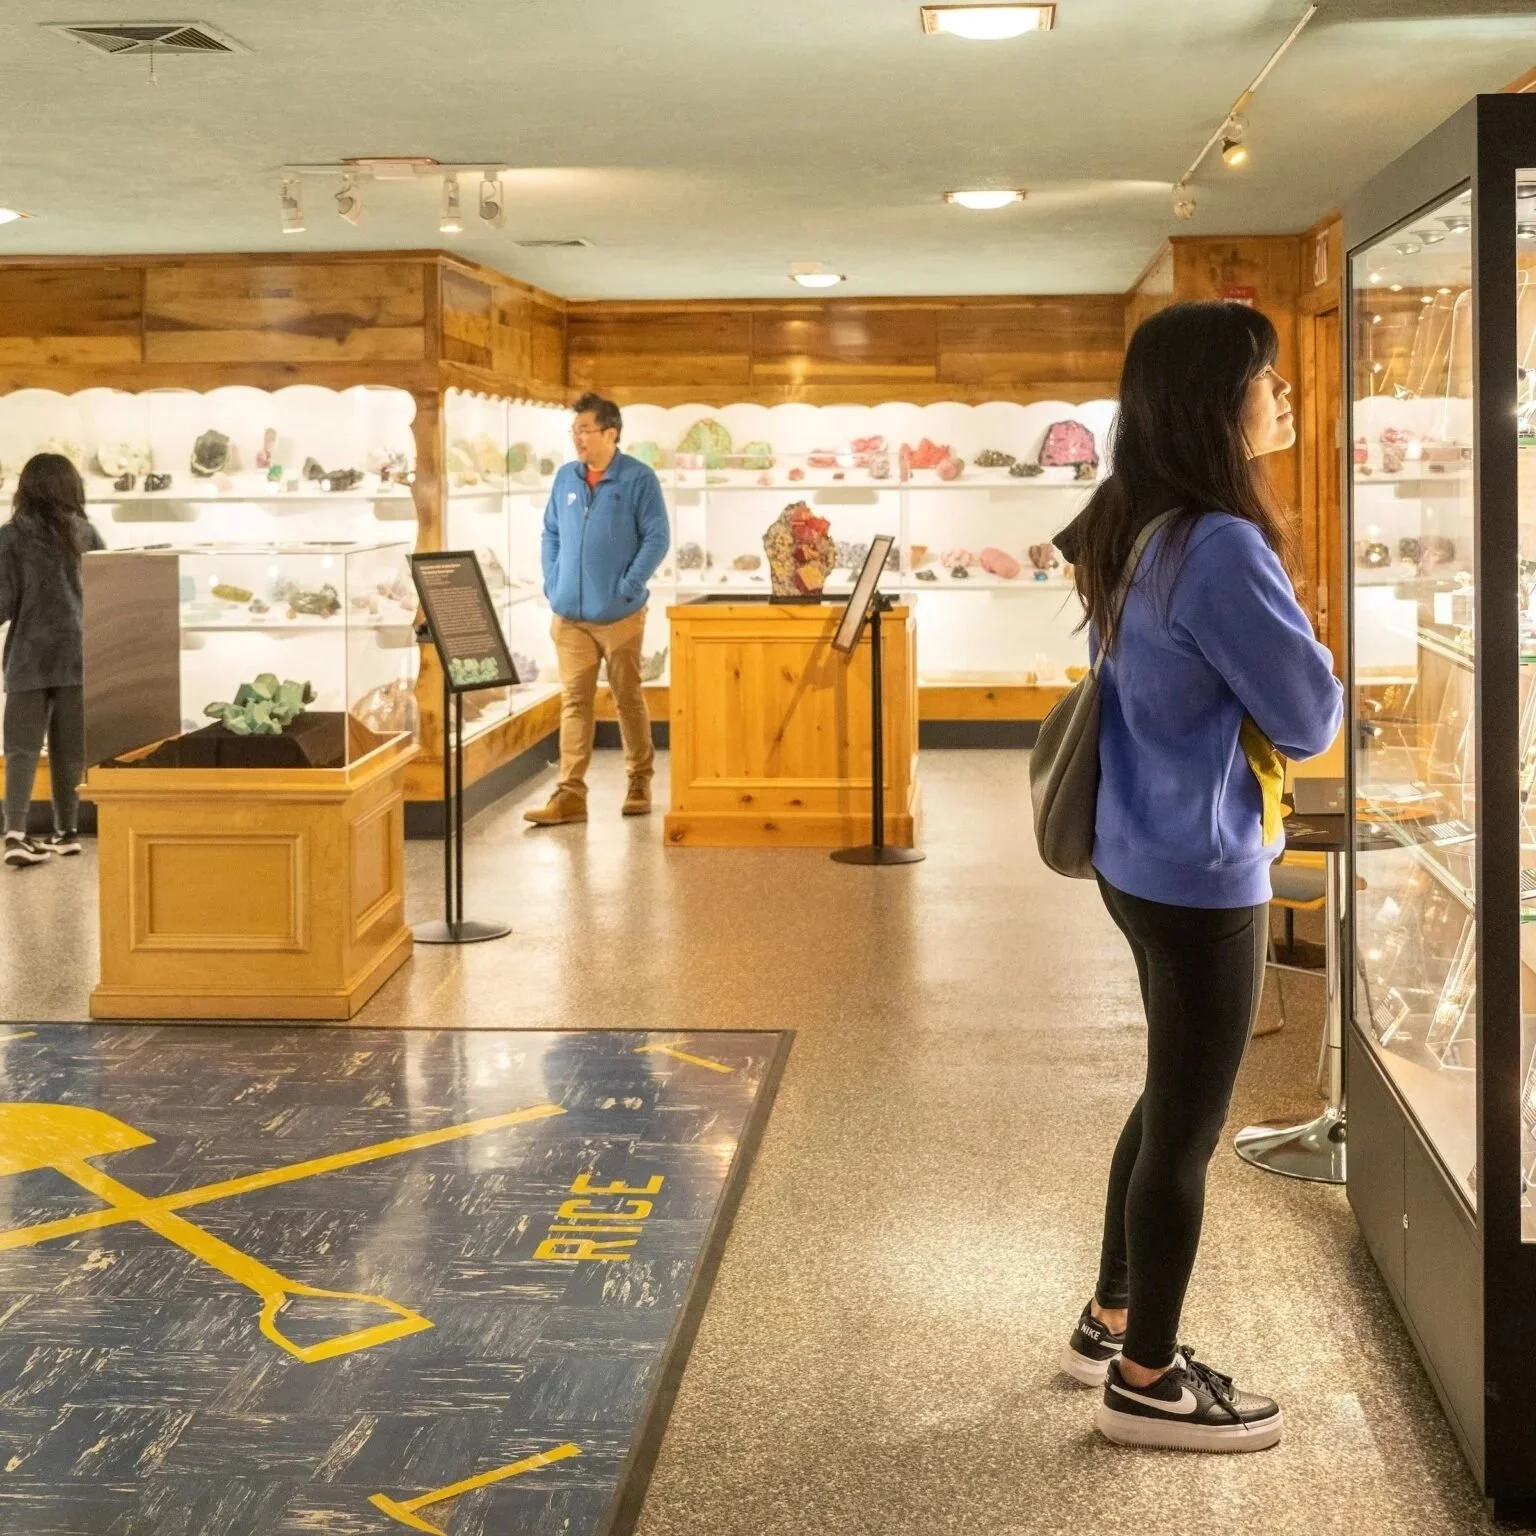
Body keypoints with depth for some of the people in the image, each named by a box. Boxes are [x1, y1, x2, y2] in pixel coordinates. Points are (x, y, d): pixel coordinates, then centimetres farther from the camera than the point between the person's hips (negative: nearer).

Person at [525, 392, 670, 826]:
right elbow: (551, 534, 15)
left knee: (629, 698, 9)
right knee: (574, 701, 0)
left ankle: (639, 783, 23)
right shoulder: (565, 478, 8)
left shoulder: (639, 478, -7)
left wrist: (630, 586, -15)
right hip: (569, 614, 4)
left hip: (619, 615, -4)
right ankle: (570, 793, -2)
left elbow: (657, 537, -8)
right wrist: (552, 582, 3)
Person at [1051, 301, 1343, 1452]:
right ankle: (1146, 1382, 21)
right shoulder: (1221, 547, -24)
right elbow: (1311, 718, -18)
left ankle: (1112, 1324, 38)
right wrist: (1304, 653, 2)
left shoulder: (1140, 531, 4)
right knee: (1188, 1127, 5)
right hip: (1203, 876, -9)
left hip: (1147, 859, 10)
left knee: (1172, 1103, 23)